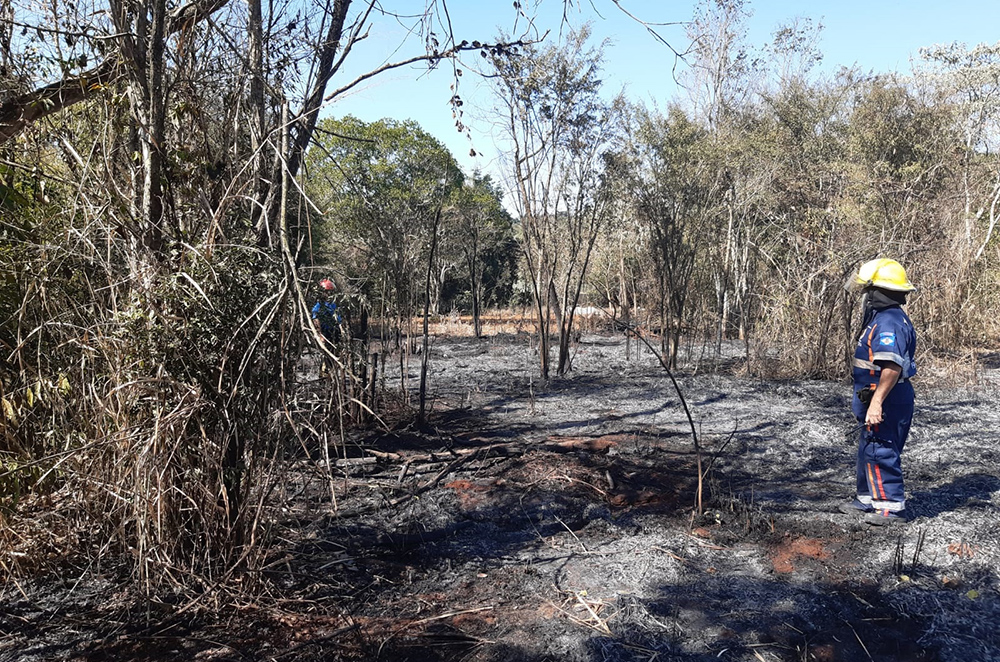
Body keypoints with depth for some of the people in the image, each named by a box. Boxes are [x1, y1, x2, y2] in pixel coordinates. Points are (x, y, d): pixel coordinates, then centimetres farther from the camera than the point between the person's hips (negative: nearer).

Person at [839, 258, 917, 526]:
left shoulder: (888, 322, -20)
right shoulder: (883, 318, 15)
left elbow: (892, 366, -30)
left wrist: (877, 401, -31)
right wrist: (865, 398, 28)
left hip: (885, 403, -11)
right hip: (878, 400, 11)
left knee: (880, 453, -3)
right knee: (868, 451, 18)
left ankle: (892, 506, 6)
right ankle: (868, 500, 29)